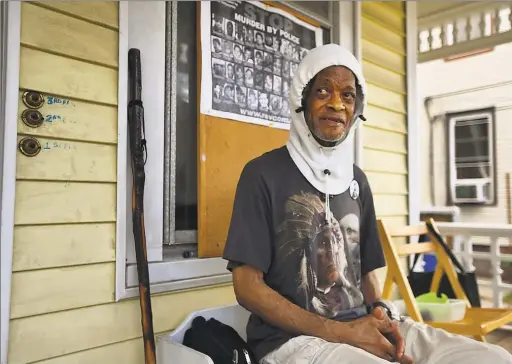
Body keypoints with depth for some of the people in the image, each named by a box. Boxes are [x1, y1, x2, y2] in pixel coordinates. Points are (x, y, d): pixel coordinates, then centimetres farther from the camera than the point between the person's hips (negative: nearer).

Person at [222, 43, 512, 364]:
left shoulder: (356, 179, 12)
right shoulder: (263, 173, -7)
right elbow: (248, 286, -10)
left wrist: (381, 313, -6)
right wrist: (340, 332, -16)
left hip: (365, 327, 7)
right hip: (293, 338, -6)